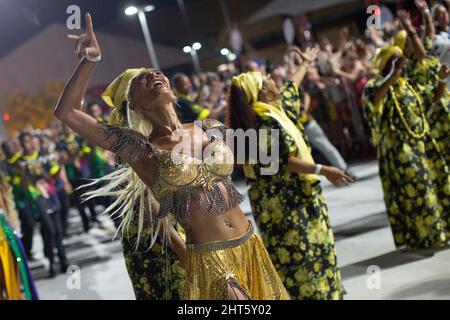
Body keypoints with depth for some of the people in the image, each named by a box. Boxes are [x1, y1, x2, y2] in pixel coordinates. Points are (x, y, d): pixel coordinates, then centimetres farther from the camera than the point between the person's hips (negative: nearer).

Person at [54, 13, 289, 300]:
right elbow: (66, 112, -12)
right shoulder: (139, 148, -6)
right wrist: (91, 59, -15)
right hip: (208, 261, -5)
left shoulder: (211, 128, 4)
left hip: (251, 248, 5)